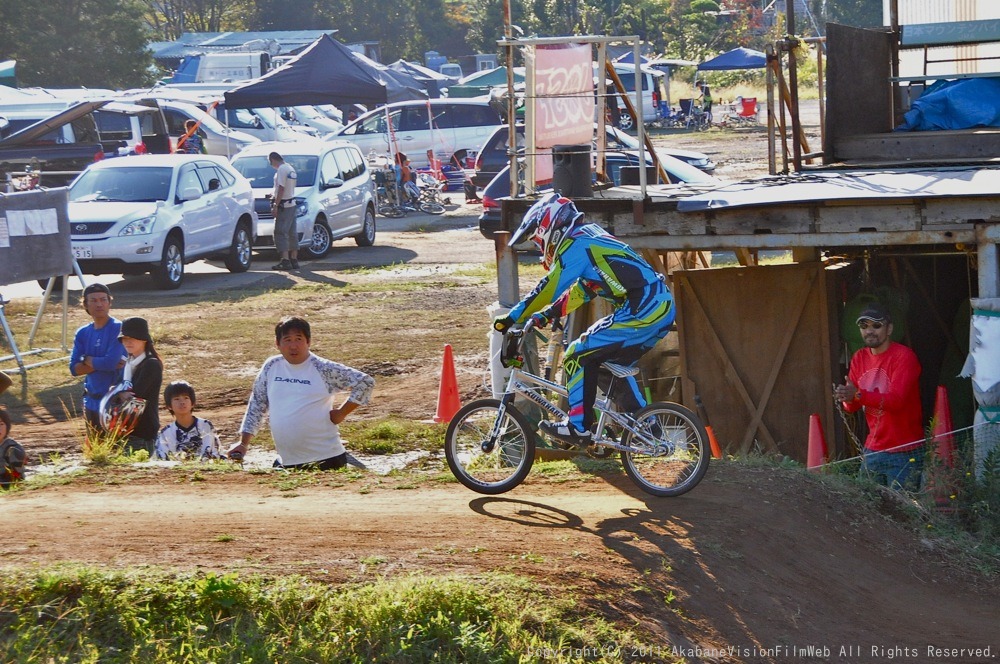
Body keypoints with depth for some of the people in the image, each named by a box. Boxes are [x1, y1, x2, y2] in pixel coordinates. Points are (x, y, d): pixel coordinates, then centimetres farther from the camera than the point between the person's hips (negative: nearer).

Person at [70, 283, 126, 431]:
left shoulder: (119, 329, -10)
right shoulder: (82, 334, 8)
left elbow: (111, 362, -21)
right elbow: (74, 369, -1)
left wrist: (87, 360, -5)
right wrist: (101, 363, -14)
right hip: (92, 401, 7)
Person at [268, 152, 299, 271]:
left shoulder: (281, 169, -15)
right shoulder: (290, 168, 14)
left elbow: (281, 189, -21)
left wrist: (276, 205, -20)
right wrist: (275, 195, 36)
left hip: (283, 206, -10)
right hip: (292, 204, 10)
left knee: (281, 233, -9)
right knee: (292, 232, 12)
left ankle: (285, 260, -15)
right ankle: (294, 260, 17)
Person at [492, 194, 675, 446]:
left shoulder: (577, 245, -8)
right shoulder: (591, 237, 22)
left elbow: (549, 289, -13)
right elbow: (582, 288, 30)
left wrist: (512, 318, -8)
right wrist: (549, 313, 25)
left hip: (640, 313, -10)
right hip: (664, 307, 10)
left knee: (579, 356, -2)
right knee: (615, 363, 25)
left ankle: (579, 428, 2)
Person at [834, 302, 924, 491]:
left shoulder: (904, 356, -11)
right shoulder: (859, 358, 8)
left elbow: (897, 399, -23)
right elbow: (852, 407, 6)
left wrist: (857, 395, -34)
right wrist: (847, 399, -18)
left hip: (903, 453, -6)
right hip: (872, 450, 6)